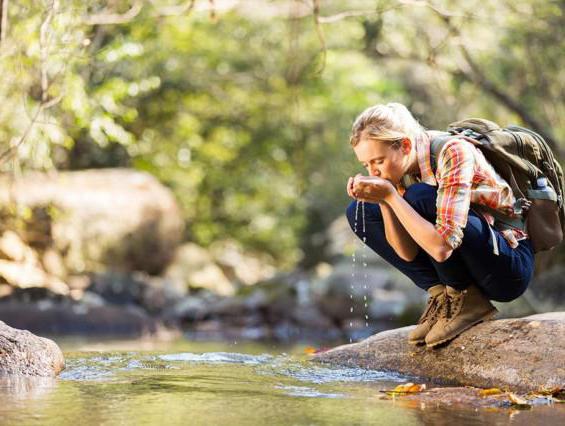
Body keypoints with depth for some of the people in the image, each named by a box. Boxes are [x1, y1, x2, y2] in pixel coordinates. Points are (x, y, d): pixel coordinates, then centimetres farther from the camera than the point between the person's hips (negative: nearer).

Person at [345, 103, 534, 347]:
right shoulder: (400, 168, -4)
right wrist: (382, 201, -21)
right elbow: (408, 253, -8)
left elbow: (442, 248, -35)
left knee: (420, 199, -30)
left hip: (509, 266, -8)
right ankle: (441, 292, -2)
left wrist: (390, 196, -32)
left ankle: (466, 300, -12)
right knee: (360, 212, -1)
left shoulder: (453, 153, -26)